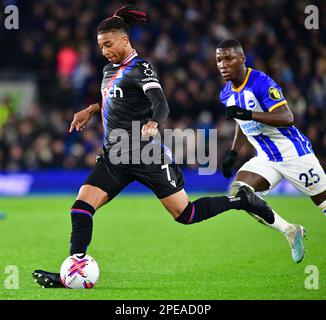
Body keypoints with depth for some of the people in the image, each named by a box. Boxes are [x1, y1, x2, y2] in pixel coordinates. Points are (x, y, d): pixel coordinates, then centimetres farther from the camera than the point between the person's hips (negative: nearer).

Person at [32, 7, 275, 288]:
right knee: (81, 208, -9)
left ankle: (240, 199, 18)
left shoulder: (141, 68, -11)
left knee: (185, 214, -3)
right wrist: (91, 110, 26)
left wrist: (153, 124, -46)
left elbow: (161, 105, -26)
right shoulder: (110, 69, 14)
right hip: (114, 157, 8)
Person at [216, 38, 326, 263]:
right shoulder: (226, 95, 5)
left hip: (294, 153, -6)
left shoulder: (261, 82, -19)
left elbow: (287, 118, -27)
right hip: (266, 159, 6)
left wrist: (249, 114, -36)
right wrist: (233, 154, 16)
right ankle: (291, 232, -2)